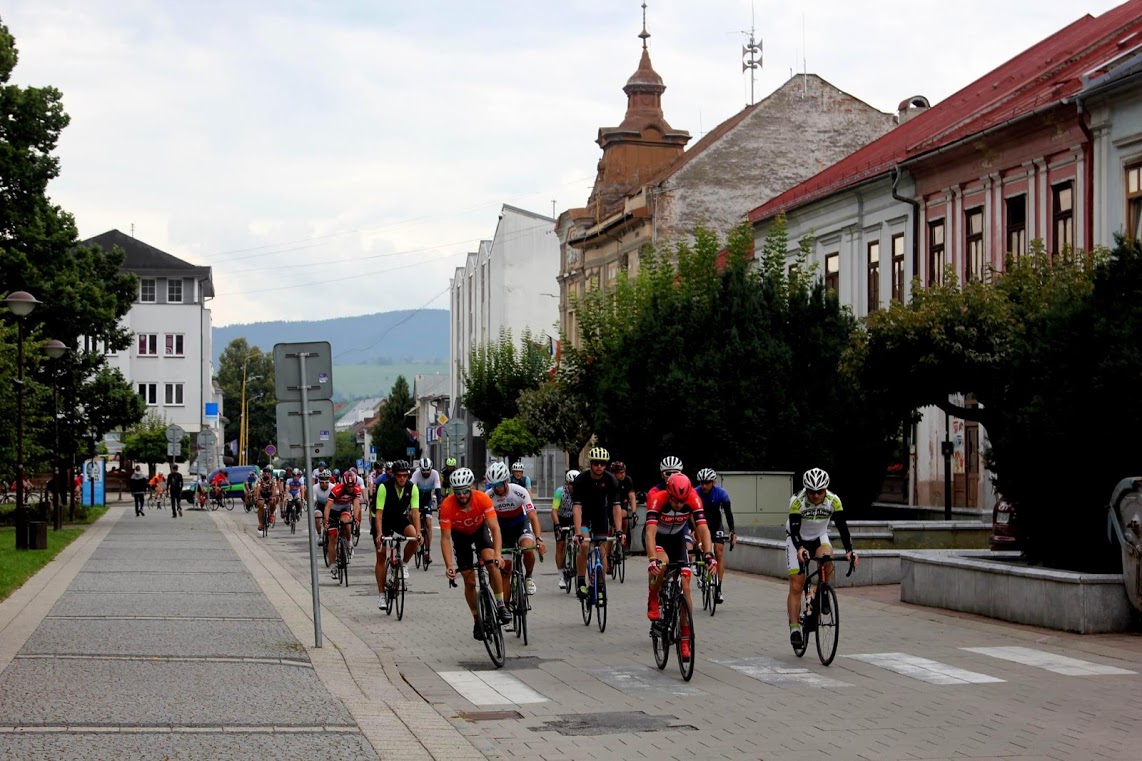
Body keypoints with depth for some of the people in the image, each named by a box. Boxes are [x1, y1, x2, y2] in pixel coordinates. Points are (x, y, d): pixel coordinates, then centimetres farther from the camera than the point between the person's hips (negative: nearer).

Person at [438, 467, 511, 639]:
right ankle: (477, 621, 14)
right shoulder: (447, 505, -33)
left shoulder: (482, 499, -33)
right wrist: (449, 566, -41)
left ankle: (500, 605, -14)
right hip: (460, 534, 0)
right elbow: (445, 538, -31)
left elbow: (495, 527, -35)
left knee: (491, 562, -28)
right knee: (469, 581, -2)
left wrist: (498, 554, -49)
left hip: (480, 528, 0)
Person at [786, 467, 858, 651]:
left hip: (819, 538, 2)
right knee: (796, 585, -10)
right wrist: (800, 549, -54)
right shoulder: (797, 501, -28)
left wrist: (849, 550, -40)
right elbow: (794, 529, -35)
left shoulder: (833, 501, -21)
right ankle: (795, 627, -3)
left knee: (826, 560, -32)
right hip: (797, 540, -2)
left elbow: (842, 527, -25)